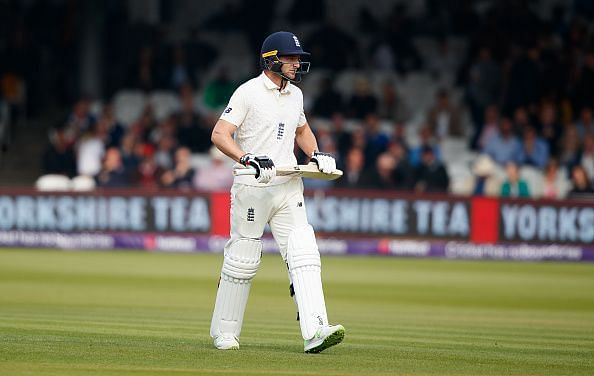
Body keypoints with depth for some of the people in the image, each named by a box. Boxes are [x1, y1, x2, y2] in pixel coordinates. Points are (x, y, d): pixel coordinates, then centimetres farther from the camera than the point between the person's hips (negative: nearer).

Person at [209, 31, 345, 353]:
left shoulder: (295, 95, 13)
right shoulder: (248, 92, -8)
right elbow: (219, 135, -15)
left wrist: (316, 154, 12)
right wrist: (249, 160, -29)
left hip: (289, 187, 6)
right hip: (253, 188, -6)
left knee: (303, 254, -9)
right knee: (242, 260, 2)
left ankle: (315, 332, -19)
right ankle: (224, 332, 18)